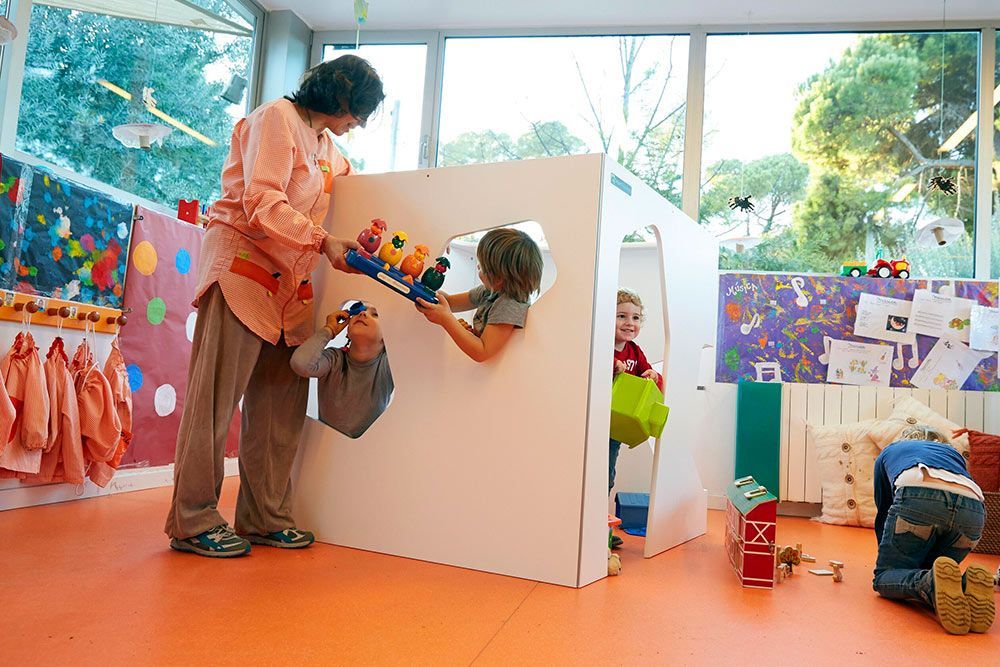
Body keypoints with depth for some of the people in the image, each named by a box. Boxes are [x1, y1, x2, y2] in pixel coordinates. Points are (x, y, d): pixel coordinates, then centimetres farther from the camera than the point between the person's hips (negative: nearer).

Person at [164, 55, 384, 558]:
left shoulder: (326, 144, 22)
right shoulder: (277, 118, -4)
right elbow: (263, 204, -16)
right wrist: (324, 242, -24)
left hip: (291, 281, 9)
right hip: (243, 266, -9)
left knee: (282, 402, 4)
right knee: (216, 396, -7)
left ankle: (265, 517, 12)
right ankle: (194, 522, 0)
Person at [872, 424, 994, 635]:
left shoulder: (889, 451, 37)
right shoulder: (952, 451, 42)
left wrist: (887, 554, 54)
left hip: (918, 498, -3)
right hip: (973, 510, 3)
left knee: (885, 577, 9)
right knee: (924, 572, 22)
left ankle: (931, 583, -25)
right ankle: (966, 585, -12)